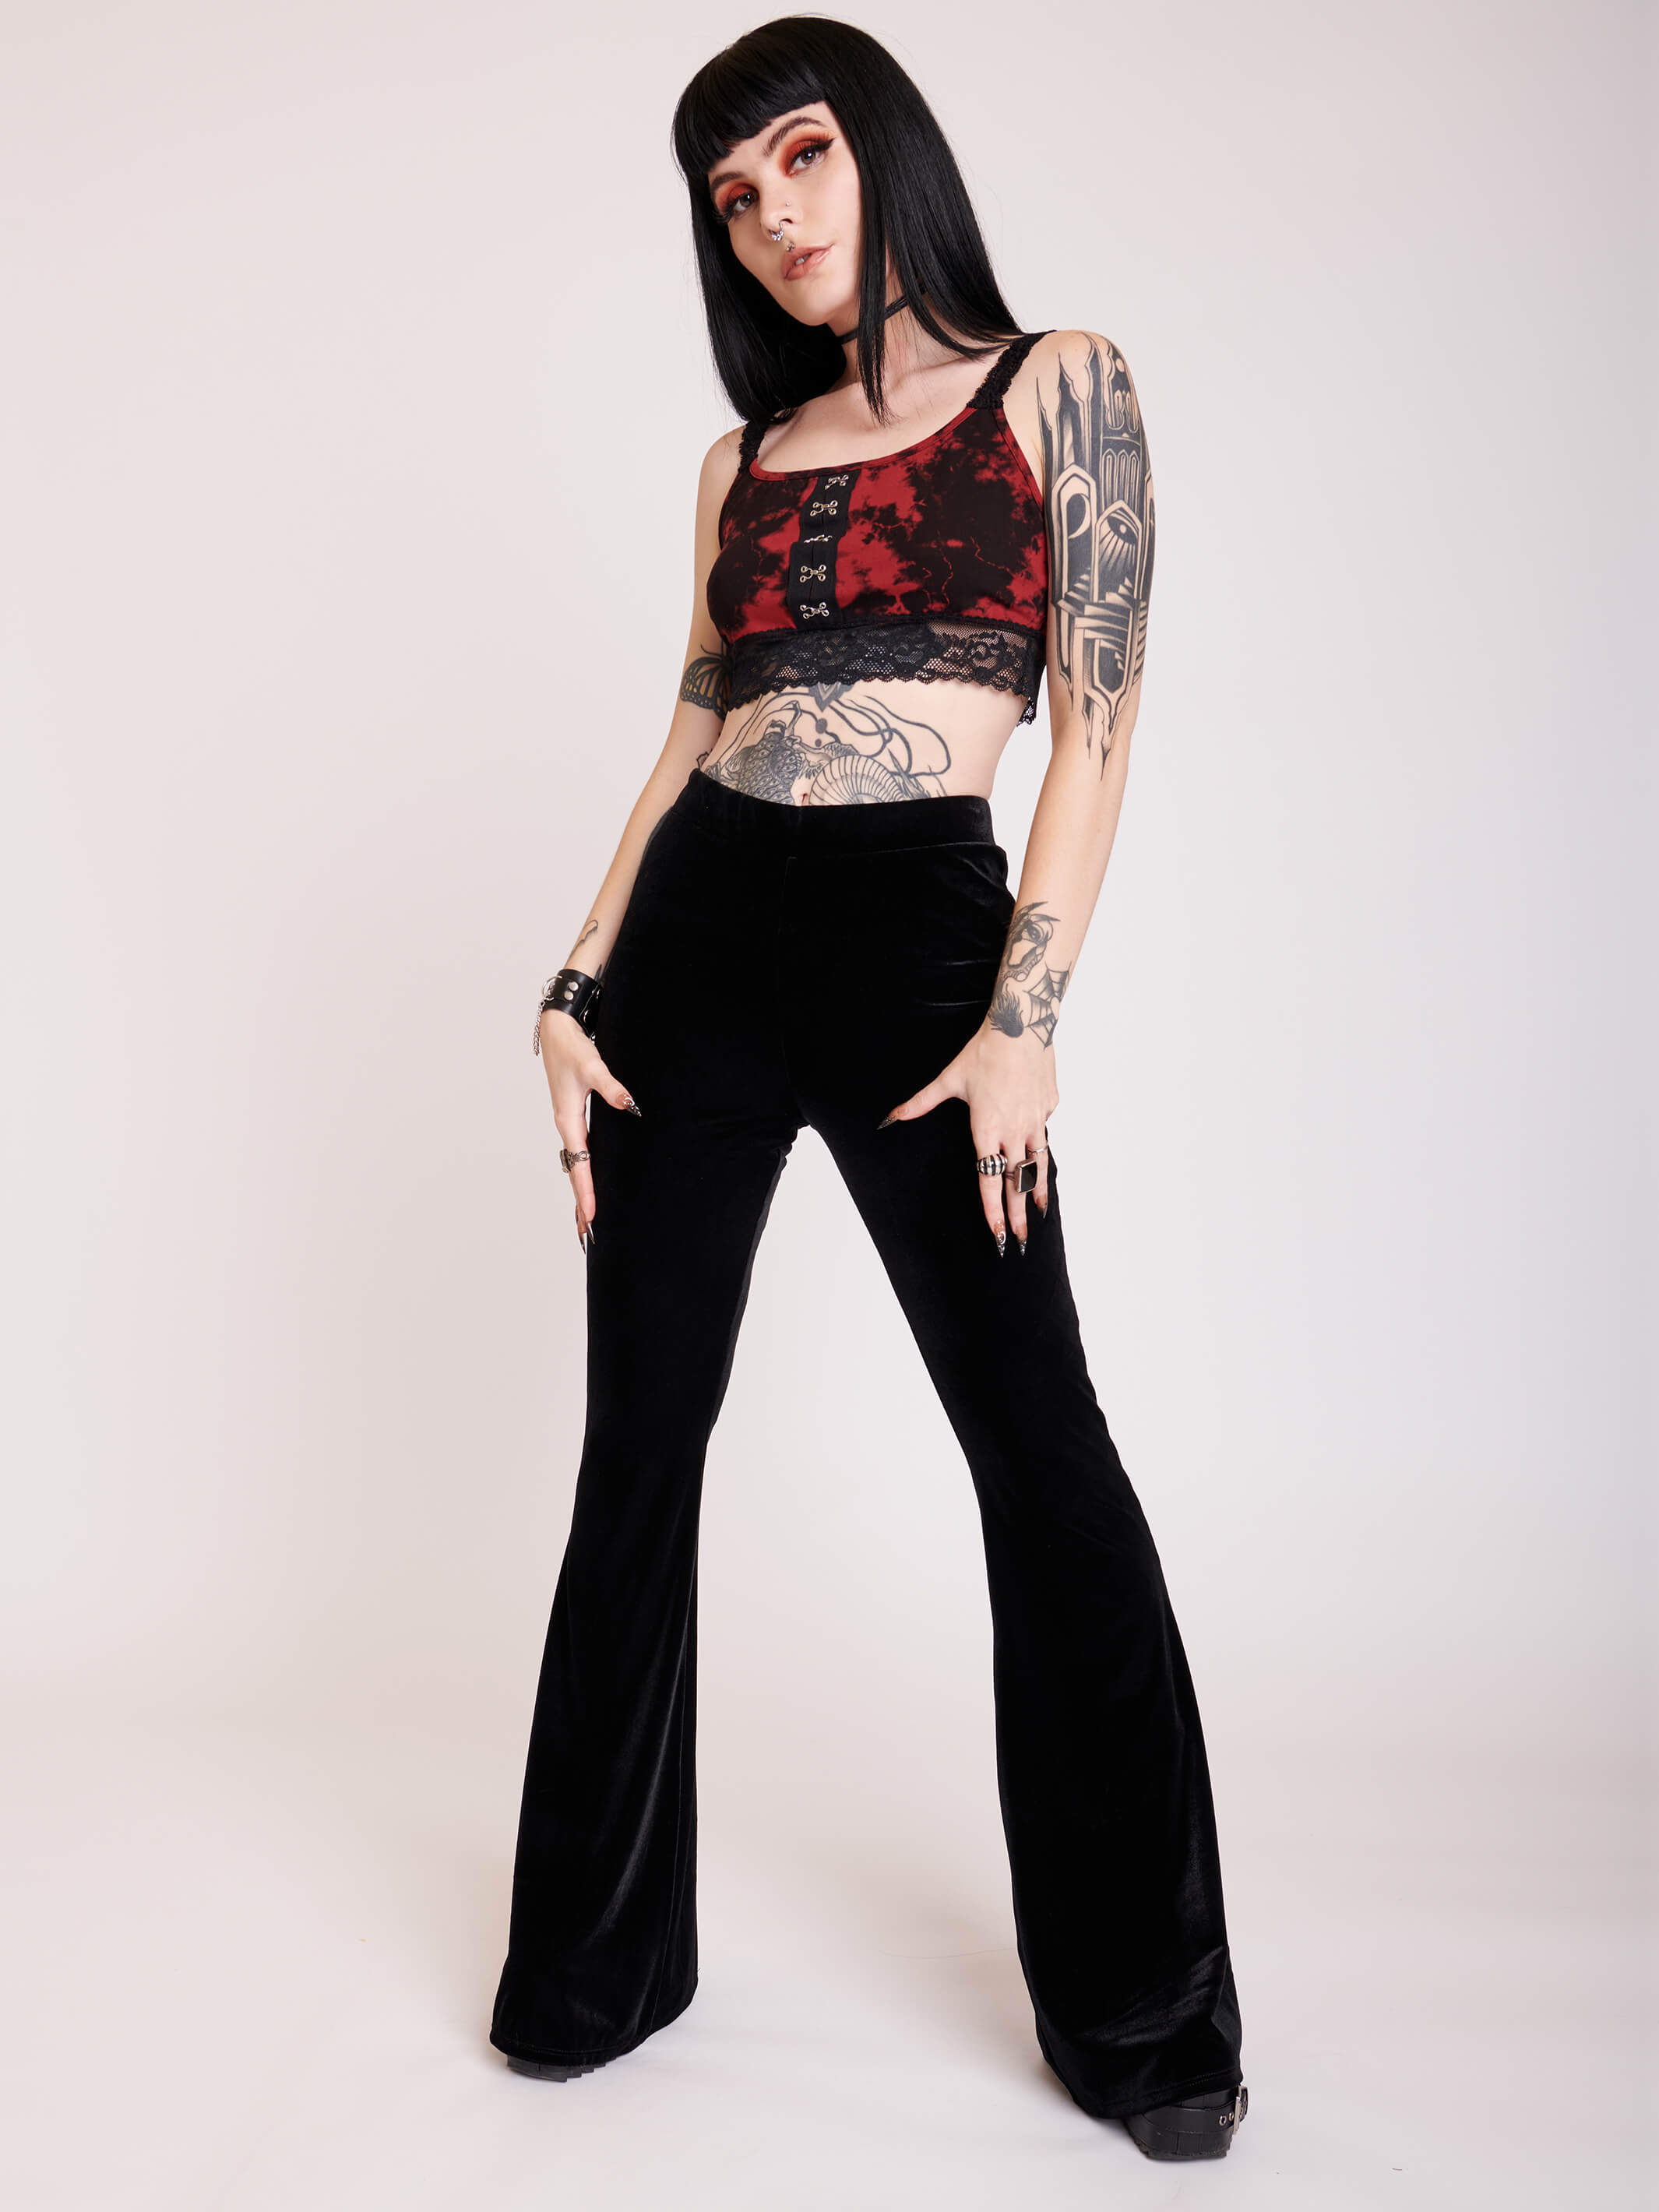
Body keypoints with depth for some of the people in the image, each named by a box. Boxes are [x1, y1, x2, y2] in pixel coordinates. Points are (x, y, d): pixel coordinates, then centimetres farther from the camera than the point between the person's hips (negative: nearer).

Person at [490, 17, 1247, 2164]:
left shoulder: (1057, 383, 7)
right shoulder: (746, 454, 18)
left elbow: (1098, 718, -2)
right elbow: (689, 737, 15)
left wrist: (1026, 1016, -12)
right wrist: (573, 991, 3)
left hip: (920, 931, -4)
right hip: (694, 941, 5)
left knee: (1039, 1447, -3)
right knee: (636, 1452, 6)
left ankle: (1140, 2006, 17)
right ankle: (599, 1952, 25)